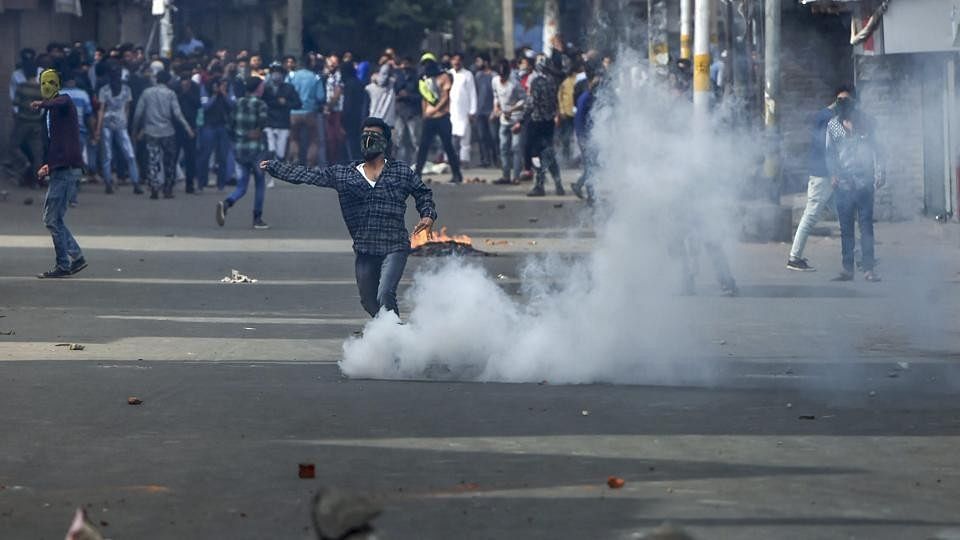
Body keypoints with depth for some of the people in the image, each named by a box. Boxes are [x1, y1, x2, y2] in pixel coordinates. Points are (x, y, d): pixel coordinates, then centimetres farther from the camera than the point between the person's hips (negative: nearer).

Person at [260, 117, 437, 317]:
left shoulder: (402, 171, 9)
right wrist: (273, 167, 12)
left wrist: (428, 216, 0)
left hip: (394, 248, -4)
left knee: (385, 296, -22)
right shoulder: (343, 174, 12)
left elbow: (423, 193, 19)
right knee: (369, 303, 11)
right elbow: (307, 175, 13)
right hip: (364, 251, 4)